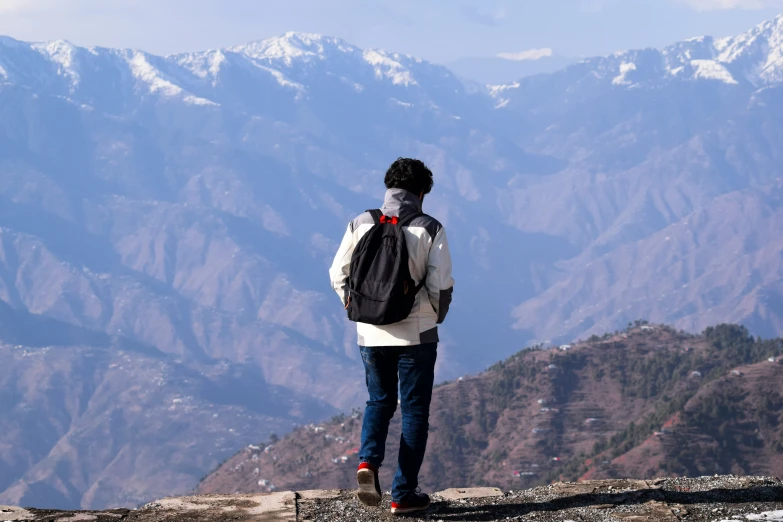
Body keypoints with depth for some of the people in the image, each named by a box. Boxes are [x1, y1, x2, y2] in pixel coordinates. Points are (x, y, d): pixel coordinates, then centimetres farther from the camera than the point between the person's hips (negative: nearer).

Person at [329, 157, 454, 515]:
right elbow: (441, 284, -11)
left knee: (379, 401, 20)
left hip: (371, 334, 3)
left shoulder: (361, 225, -1)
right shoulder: (429, 230, -8)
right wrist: (437, 316, 10)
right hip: (416, 334, -3)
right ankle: (404, 494, 9)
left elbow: (338, 274, 2)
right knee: (414, 411, 9)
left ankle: (368, 461, -6)